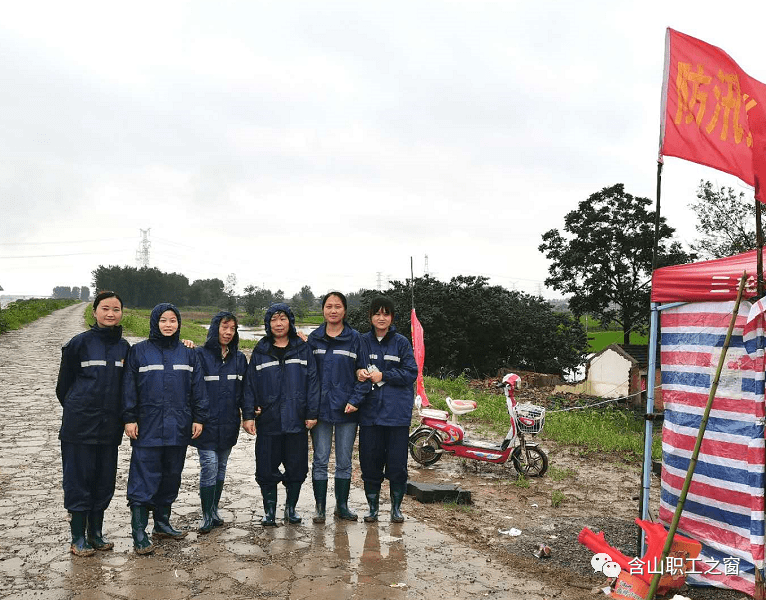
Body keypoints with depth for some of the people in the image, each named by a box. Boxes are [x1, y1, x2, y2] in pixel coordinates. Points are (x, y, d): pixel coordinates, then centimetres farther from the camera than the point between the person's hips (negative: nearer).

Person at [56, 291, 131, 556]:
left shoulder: (125, 347, 6)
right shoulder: (79, 343, -5)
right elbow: (64, 383, 3)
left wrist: (123, 416, 10)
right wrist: (76, 410, 8)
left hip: (110, 425, 4)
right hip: (80, 425, -4)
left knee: (105, 480, 10)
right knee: (79, 479, 2)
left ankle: (96, 532, 25)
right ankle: (78, 537, 15)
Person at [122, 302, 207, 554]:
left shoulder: (188, 354, 9)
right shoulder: (139, 351, 1)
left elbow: (197, 389, 9)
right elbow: (129, 388, 0)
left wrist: (198, 418, 5)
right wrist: (129, 419, -6)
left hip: (178, 427, 4)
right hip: (147, 427, -3)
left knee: (171, 476, 12)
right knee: (144, 479, -4)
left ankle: (162, 523, 27)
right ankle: (139, 532, 2)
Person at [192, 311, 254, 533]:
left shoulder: (239, 358, 10)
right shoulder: (201, 355, -4)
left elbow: (244, 390, 12)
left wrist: (248, 417, 4)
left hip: (229, 424, 4)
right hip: (207, 424, -4)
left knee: (221, 467, 13)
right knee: (209, 467, -8)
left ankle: (214, 510, 26)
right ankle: (207, 516, 4)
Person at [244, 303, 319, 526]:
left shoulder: (303, 349, 5)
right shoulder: (260, 351, 7)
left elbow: (312, 381, 1)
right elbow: (250, 384, 6)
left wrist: (312, 413, -5)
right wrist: (249, 412, -3)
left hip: (296, 420, 0)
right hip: (268, 420, 0)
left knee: (297, 466, 8)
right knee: (267, 468, 4)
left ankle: (291, 507, 26)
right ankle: (269, 510, 21)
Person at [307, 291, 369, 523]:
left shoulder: (355, 338, 0)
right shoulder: (314, 338, 5)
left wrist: (355, 400, -10)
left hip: (346, 409, -1)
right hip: (320, 408, 1)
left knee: (344, 462, 10)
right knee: (320, 461, 6)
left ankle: (342, 505, 24)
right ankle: (320, 506, 17)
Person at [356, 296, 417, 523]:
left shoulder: (401, 342, 2)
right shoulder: (362, 341, 6)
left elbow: (411, 373, -4)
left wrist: (383, 376, -12)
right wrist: (359, 373, -13)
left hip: (397, 411, -1)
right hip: (370, 411, 1)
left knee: (397, 462, 4)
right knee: (370, 461, 6)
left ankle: (396, 506, 21)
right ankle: (373, 506, 22)